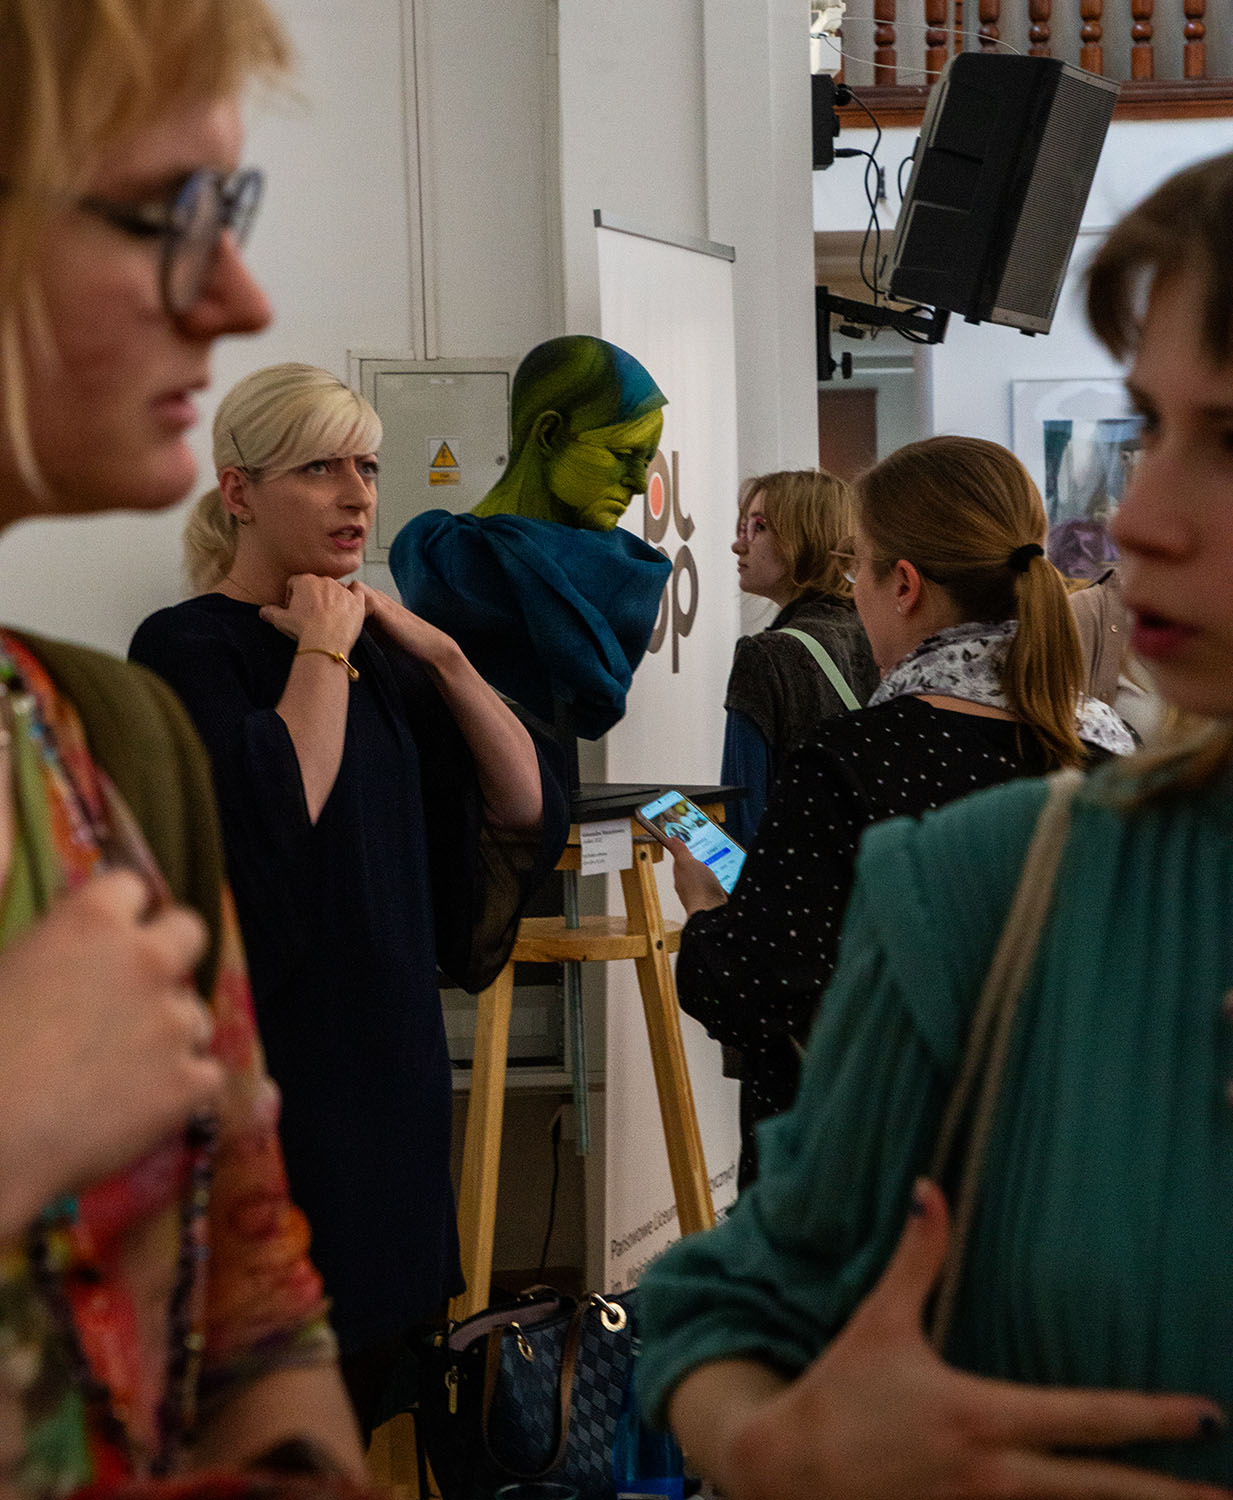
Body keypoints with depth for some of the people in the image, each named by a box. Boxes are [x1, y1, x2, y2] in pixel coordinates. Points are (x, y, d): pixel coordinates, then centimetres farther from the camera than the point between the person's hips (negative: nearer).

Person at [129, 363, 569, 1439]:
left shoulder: (373, 650, 12)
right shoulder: (186, 648, -8)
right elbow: (279, 814, -26)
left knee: (375, 1358, 11)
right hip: (271, 1066, -7)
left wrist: (438, 655, -3)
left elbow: (525, 804, 5)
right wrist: (322, 652, -14)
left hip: (390, 1056, 7)